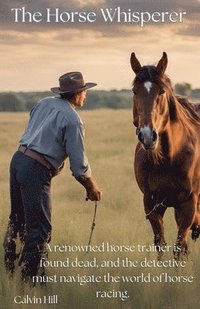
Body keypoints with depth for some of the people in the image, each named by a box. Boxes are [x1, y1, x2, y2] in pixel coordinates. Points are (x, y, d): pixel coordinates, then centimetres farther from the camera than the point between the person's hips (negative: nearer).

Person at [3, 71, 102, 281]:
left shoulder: (44, 104, 11)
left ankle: (10, 268, 30)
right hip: (36, 171, -9)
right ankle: (28, 278, -2)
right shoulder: (72, 120, -11)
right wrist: (92, 188, 5)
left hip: (18, 159, 9)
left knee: (17, 219, 21)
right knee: (39, 230, -3)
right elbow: (79, 164, -11)